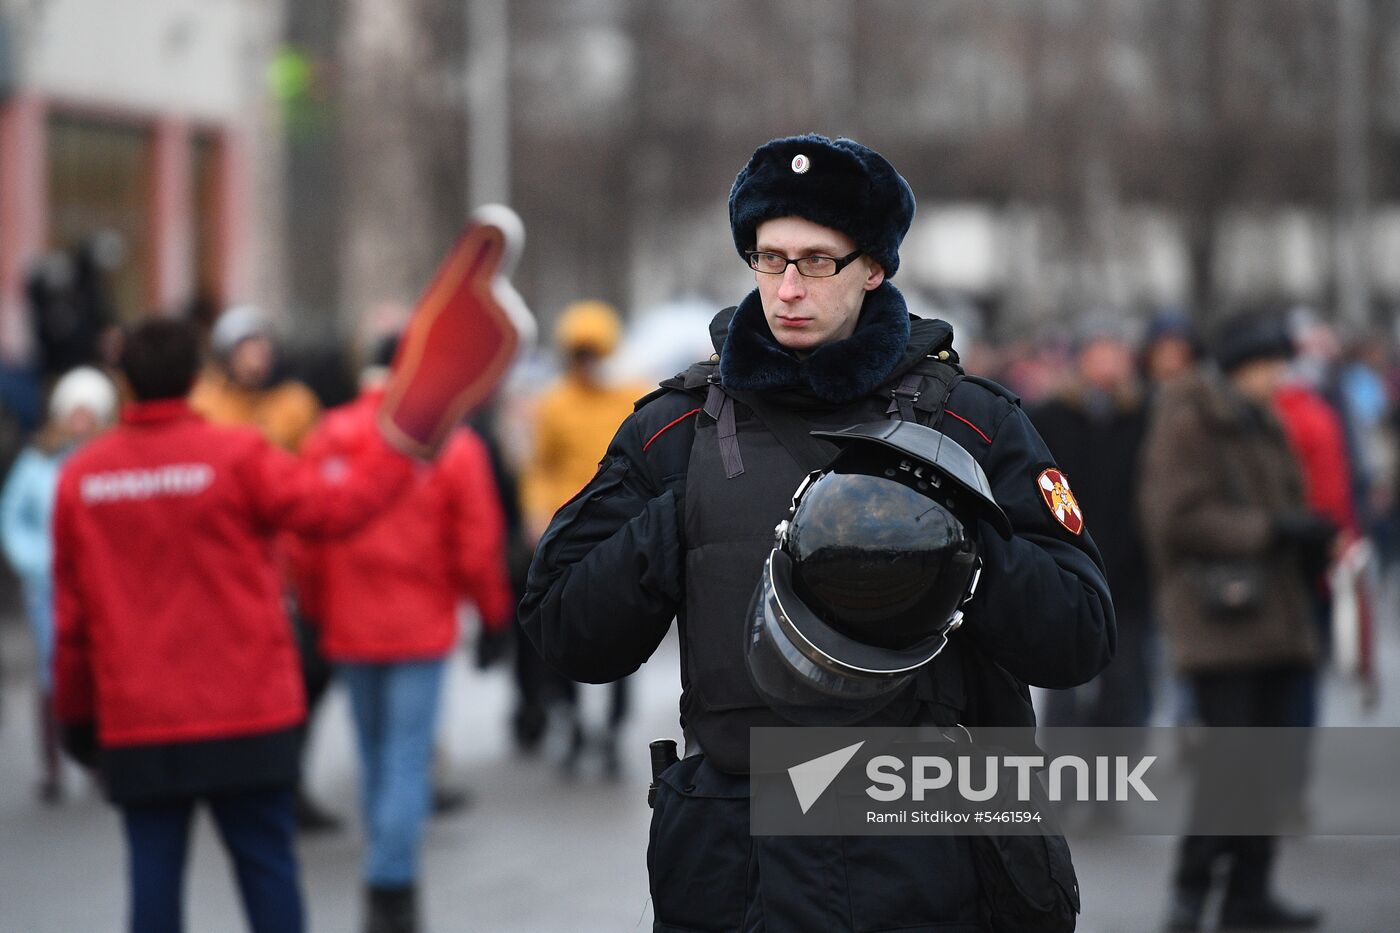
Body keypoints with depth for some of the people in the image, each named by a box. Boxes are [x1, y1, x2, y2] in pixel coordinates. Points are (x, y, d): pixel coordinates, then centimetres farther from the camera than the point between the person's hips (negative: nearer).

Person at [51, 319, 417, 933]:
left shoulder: (79, 478, 2)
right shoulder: (236, 457, -8)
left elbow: (70, 612, 6)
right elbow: (338, 508, -13)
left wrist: (75, 713, 16)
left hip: (134, 726, 2)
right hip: (245, 717, -2)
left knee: (154, 877, 5)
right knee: (266, 868, 5)